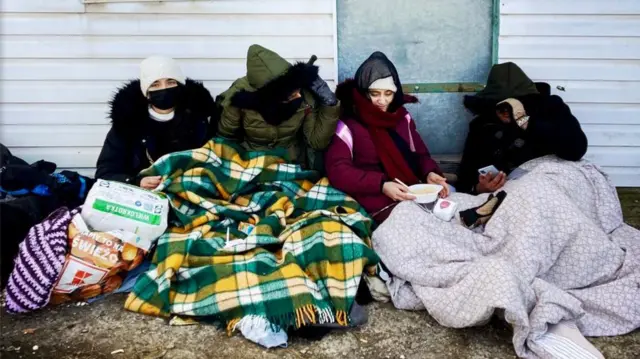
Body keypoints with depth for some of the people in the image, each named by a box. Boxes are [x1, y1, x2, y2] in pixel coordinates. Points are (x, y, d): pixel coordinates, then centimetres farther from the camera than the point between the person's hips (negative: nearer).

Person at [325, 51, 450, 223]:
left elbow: (419, 153, 17)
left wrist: (429, 172, -7)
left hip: (414, 193, 6)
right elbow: (337, 171, -14)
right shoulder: (348, 124, -4)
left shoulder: (402, 116, 14)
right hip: (380, 203, -6)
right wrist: (381, 185, -25)